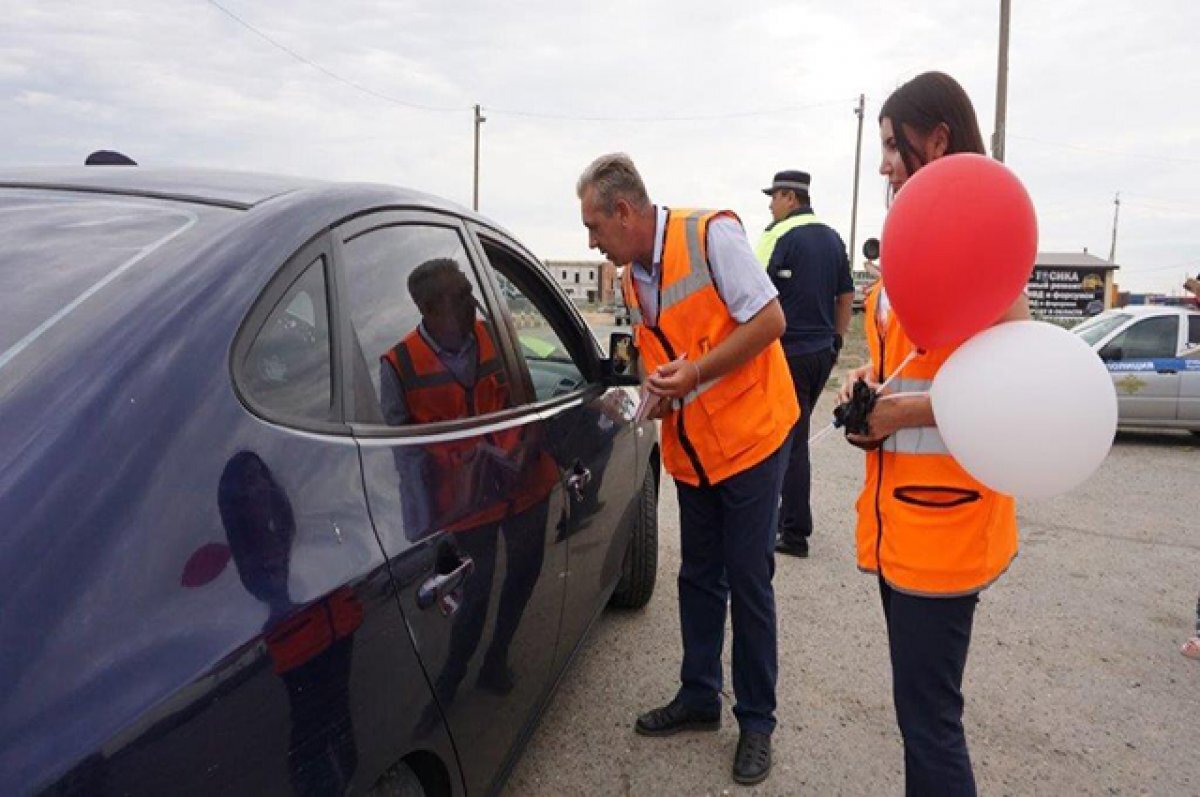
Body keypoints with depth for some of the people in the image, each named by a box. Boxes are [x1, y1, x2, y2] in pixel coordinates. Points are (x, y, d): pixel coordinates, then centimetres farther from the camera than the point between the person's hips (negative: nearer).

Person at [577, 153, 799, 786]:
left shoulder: (711, 235, -16)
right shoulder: (631, 277, 6)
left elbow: (770, 319, -20)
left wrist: (695, 373, -24)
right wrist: (657, 390, -3)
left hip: (750, 436, -7)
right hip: (690, 449, 7)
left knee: (749, 583, 2)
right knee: (698, 578, 15)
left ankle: (757, 721, 18)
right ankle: (699, 697, 32)